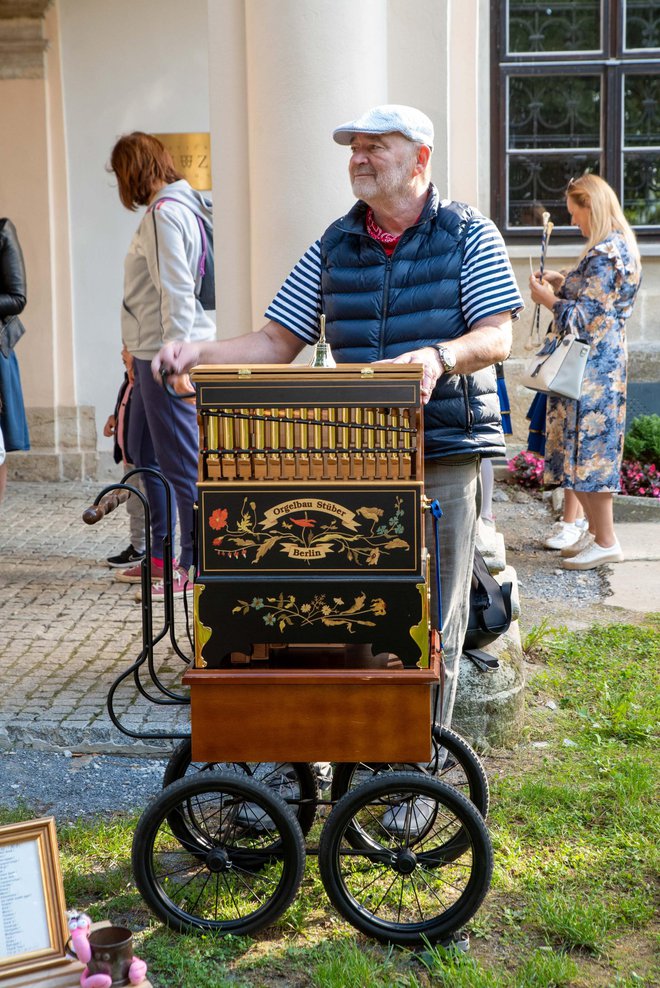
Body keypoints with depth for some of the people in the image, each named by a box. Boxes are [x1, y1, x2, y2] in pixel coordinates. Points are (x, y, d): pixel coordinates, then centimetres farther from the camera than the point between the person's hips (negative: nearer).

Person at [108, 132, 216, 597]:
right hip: (154, 352, 11)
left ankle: (197, 565, 3)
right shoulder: (184, 206, 15)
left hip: (168, 353, -11)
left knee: (181, 462, -4)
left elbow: (177, 294, -21)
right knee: (143, 451, 19)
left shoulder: (165, 214, -15)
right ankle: (160, 556, 29)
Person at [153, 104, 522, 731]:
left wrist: (439, 357, -27)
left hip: (444, 450, -3)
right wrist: (198, 353, -5)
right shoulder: (333, 246, 12)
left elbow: (497, 337, -6)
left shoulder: (469, 234, 3)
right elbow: (278, 342, 10)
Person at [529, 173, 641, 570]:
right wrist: (565, 285, 13)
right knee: (594, 449, 15)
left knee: (588, 448, -5)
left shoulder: (604, 254, -19)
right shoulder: (621, 246, 14)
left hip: (592, 367, -10)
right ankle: (597, 532, 23)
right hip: (606, 361, 10)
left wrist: (550, 299, -8)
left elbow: (586, 318, -21)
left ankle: (606, 542, 1)